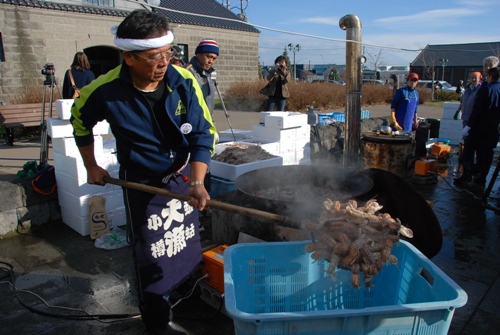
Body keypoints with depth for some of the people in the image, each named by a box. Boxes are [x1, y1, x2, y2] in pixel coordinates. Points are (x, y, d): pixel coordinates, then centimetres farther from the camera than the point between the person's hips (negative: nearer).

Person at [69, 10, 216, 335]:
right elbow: (80, 120, 1)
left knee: (187, 244, 19)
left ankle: (183, 295, 48)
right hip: (142, 184, -2)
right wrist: (92, 167, 5)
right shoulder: (106, 91, -22)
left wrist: (198, 182, -26)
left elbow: (203, 133, -15)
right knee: (153, 256, 6)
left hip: (184, 175, 3)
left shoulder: (184, 81, -19)